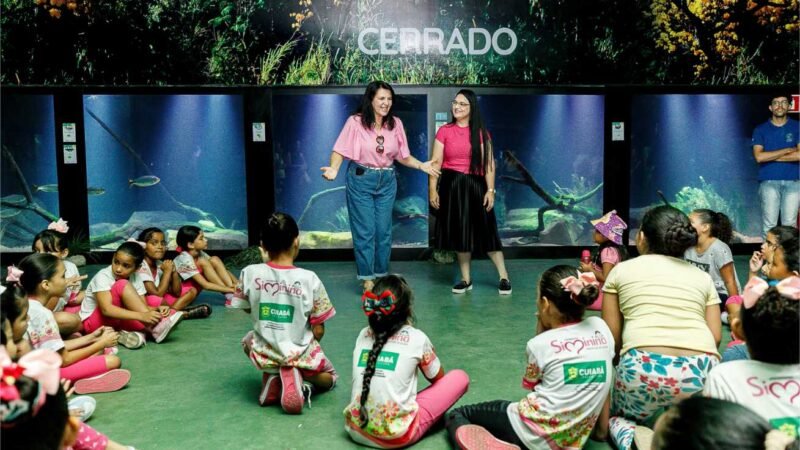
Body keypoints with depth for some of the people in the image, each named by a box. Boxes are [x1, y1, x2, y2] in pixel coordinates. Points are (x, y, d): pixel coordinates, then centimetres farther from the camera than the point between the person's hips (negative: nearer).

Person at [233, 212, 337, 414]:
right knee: (330, 377, 31)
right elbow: (318, 331, -9)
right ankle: (298, 380, -5)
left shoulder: (250, 273, -12)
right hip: (301, 357, -2)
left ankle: (272, 378, 8)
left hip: (264, 355, 2)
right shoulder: (309, 279, -17)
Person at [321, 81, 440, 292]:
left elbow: (402, 155, 6)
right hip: (361, 180, -4)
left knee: (384, 231, 9)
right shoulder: (355, 122, -11)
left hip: (387, 181, 4)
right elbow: (340, 151, -12)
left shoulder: (396, 123, 0)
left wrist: (421, 165, -7)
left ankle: (381, 275, 23)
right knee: (364, 231, 0)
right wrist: (334, 169, -30)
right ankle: (367, 279, 10)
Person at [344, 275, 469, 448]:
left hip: (356, 431, 5)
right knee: (460, 377, 9)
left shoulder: (363, 335, 8)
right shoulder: (417, 338, -3)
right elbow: (438, 378, 15)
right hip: (397, 436, -4)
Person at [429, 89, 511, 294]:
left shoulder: (481, 133, 2)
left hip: (476, 185, -1)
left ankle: (504, 278, 7)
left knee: (486, 231, -1)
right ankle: (466, 279, 18)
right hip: (451, 186, 1)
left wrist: (490, 189, -8)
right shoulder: (444, 131, 2)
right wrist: (432, 189, -7)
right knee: (459, 232, 7)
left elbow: (489, 163, -1)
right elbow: (435, 162, 0)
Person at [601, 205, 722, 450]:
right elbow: (716, 337, 14)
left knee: (617, 415, 28)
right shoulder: (703, 277, 20)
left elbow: (611, 338, 10)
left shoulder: (621, 270, 14)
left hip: (643, 368, -2)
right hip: (701, 373, 2)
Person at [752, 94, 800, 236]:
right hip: (769, 182, 0)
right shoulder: (760, 130, 6)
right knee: (769, 224, -1)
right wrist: (787, 150, -6)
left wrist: (771, 156, -5)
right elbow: (759, 157, -7)